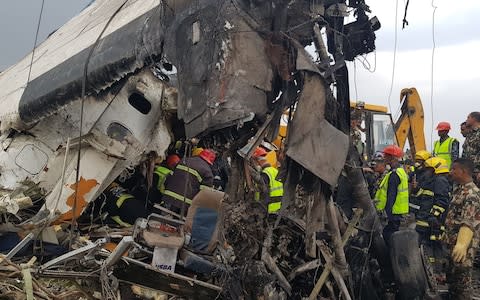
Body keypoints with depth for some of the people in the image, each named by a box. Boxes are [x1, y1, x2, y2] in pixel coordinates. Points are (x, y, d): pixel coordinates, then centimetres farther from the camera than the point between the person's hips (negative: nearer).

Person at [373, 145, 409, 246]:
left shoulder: (394, 175, -19)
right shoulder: (401, 171, 14)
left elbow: (391, 197, -22)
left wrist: (387, 213, -21)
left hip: (394, 211, -10)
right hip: (399, 211, 10)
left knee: (388, 235, -5)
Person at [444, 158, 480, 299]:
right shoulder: (459, 190, 12)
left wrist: (462, 244, -39)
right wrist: (445, 235, 24)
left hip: (462, 247, -10)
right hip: (451, 244, 10)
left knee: (462, 280, 0)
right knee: (451, 276, 19)